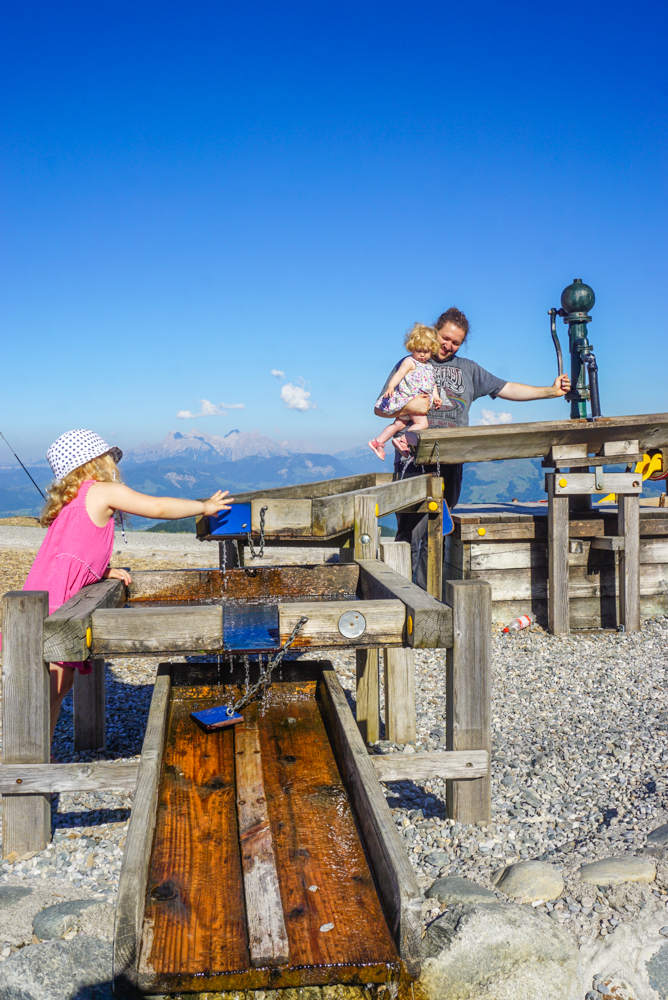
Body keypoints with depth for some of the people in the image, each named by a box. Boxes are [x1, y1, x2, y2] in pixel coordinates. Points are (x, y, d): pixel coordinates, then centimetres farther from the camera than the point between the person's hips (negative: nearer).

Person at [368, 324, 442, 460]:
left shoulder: (429, 366, 17)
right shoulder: (410, 362, -9)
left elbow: (432, 383, 23)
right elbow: (399, 374, -21)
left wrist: (435, 397, 9)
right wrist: (390, 387, -37)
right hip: (409, 399, -8)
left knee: (399, 424, 13)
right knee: (422, 423, -18)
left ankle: (378, 441, 20)